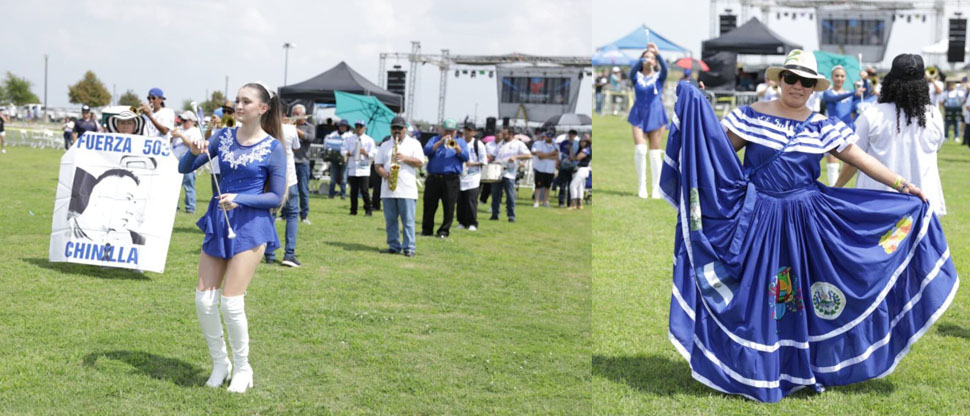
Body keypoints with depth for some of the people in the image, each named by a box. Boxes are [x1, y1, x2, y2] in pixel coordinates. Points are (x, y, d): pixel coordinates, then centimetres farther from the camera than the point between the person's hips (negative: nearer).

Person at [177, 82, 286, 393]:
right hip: (218, 223, 5)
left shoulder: (273, 148, -6)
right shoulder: (223, 137, 6)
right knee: (204, 300, 2)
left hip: (250, 226, -5)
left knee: (231, 302, -9)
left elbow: (276, 197, -5)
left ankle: (242, 369, 12)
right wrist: (194, 152, -13)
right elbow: (184, 168, 8)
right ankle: (219, 364, 22)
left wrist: (239, 199, -18)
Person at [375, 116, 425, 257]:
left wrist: (404, 158, -13)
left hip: (407, 190, -3)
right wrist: (384, 174, -10)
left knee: (408, 220, -5)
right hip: (388, 190, 4)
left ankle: (409, 248, -4)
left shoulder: (414, 143, 8)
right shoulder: (385, 145, 16)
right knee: (390, 220, 5)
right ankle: (394, 246, 12)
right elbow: (378, 164, 10)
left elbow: (420, 163, 0)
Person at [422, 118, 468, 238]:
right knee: (429, 205, 2)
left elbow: (465, 157, -2)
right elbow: (427, 151, -3)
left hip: (451, 179, -1)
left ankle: (444, 230, 6)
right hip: (433, 178, 1)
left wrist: (456, 147, -17)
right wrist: (440, 143, -12)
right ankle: (427, 230, 12)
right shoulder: (434, 140, 14)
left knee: (449, 207, -2)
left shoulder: (460, 142, 13)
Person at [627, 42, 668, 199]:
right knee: (640, 149, -15)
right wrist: (641, 60, -35)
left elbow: (665, 68, -17)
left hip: (655, 116, 0)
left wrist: (657, 53, -31)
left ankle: (656, 188, 9)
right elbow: (633, 70, -17)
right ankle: (641, 185, -3)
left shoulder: (659, 77, 5)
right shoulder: (637, 77, 6)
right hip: (639, 116, 0)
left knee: (655, 152, 2)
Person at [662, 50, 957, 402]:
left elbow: (860, 158, 4)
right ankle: (749, 370, 14)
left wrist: (900, 184, -2)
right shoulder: (752, 115, 1)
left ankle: (800, 366, 22)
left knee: (801, 293, 8)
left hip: (804, 222, 2)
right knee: (752, 292, 2)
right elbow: (718, 148, -1)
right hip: (755, 219, -2)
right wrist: (697, 113, -12)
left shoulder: (823, 127, 5)